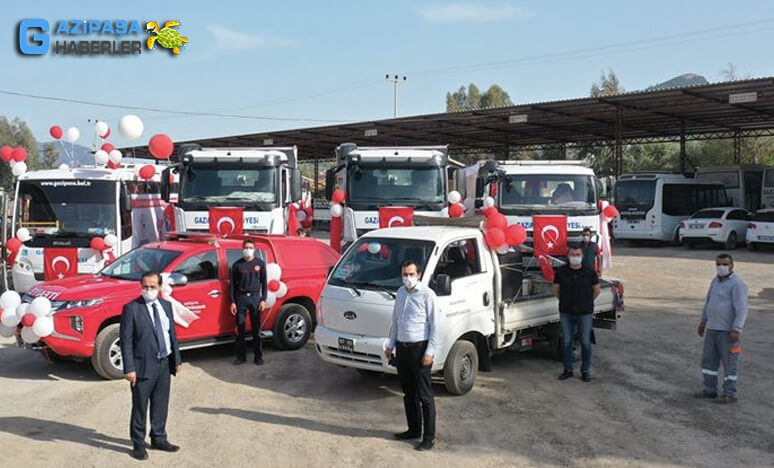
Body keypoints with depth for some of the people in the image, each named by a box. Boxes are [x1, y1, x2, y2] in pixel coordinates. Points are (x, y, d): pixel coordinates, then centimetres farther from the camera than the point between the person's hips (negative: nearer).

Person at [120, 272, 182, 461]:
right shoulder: (131, 308, -11)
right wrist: (129, 368, -16)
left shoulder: (166, 306, 7)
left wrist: (177, 360, 10)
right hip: (143, 366, -5)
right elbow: (126, 340, -12)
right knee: (140, 408, 6)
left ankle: (158, 438, 32)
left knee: (161, 405, 16)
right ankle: (138, 444, 20)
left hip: (164, 364, 6)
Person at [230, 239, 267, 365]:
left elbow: (264, 282, 6)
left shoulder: (260, 263, 4)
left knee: (256, 328, 3)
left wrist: (263, 299, -1)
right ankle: (241, 356, 12)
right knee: (240, 328, 3)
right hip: (241, 298, 0)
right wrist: (232, 302, -1)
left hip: (255, 297, 0)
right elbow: (233, 284, 5)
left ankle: (258, 356, 9)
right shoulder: (237, 265, 3)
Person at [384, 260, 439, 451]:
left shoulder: (427, 295, -11)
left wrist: (429, 352, -16)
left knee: (424, 395, -2)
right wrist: (391, 345, 15)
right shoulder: (401, 292, 10)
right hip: (402, 348, 7)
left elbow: (434, 326, -12)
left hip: (419, 348, -7)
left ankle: (429, 437, 5)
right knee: (408, 393, 16)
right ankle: (414, 430, 29)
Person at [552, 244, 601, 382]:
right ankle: (568, 369, 20)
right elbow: (555, 289, 12)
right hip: (566, 312, 2)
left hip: (585, 312, -1)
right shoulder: (561, 272, -2)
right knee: (566, 341, 8)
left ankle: (585, 371, 17)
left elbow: (596, 290, 8)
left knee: (585, 342, 5)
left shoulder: (590, 272, -5)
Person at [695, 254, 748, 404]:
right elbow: (709, 301, 20)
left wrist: (736, 330, -26)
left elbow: (741, 309, -21)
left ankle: (729, 394, 9)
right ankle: (710, 390, 20)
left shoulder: (737, 284, -16)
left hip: (729, 330, -8)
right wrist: (703, 322, 21)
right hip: (713, 328, 8)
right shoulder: (716, 281, 11)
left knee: (729, 362, 0)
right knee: (708, 359, 10)